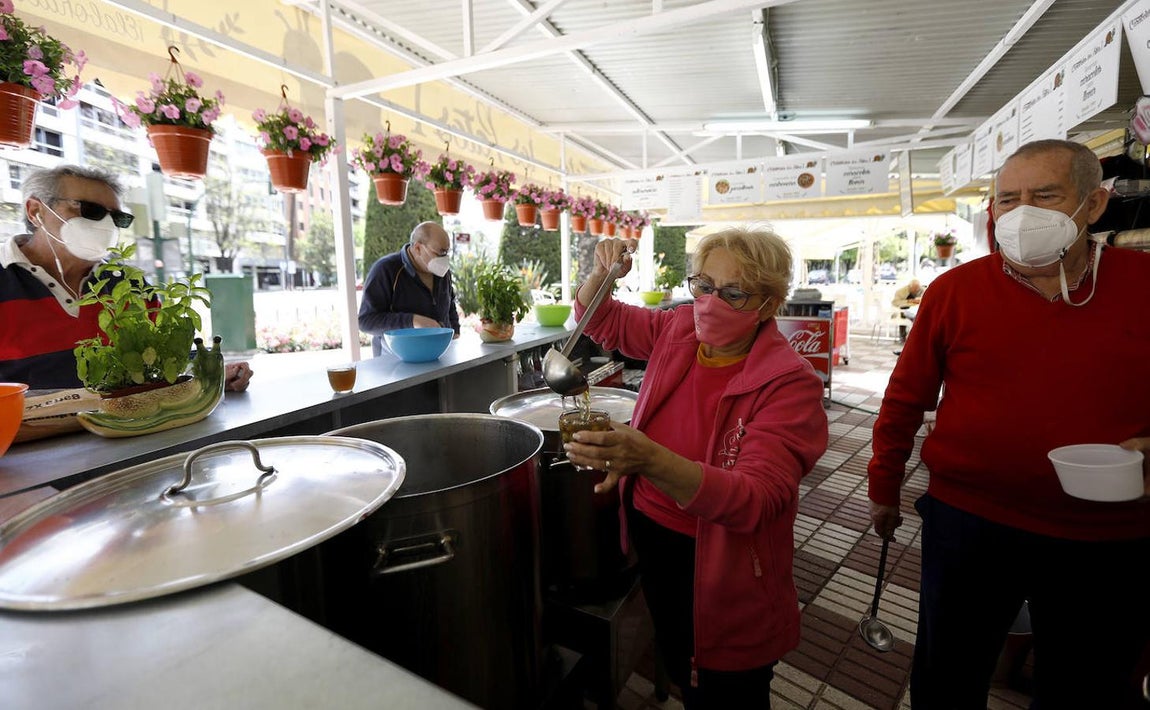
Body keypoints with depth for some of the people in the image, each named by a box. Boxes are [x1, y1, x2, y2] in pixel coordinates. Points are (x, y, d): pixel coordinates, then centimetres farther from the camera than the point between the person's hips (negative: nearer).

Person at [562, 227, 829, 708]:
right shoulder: (677, 331, -7)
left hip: (724, 575, -5)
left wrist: (649, 459, -48)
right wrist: (602, 273, -11)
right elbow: (602, 321, 10)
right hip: (650, 541, 5)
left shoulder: (789, 382, -22)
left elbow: (755, 501, -32)